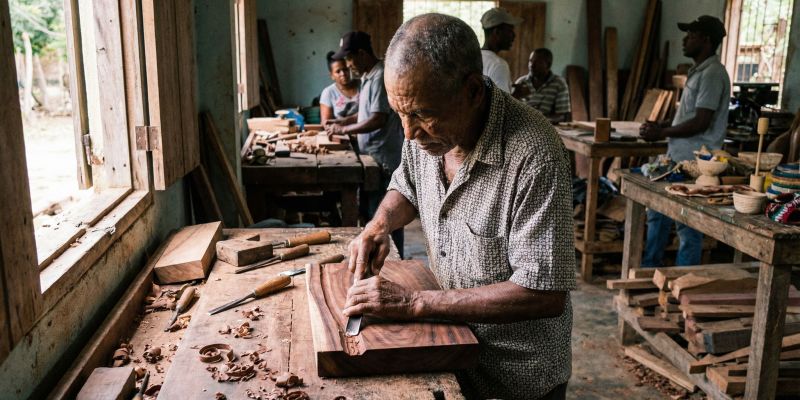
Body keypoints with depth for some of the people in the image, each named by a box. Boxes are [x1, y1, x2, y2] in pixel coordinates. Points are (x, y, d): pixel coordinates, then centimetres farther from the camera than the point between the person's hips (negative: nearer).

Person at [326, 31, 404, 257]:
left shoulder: (380, 77, -17)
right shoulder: (368, 77, 14)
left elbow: (378, 119, -23)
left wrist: (344, 130, -13)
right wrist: (344, 121, 11)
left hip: (384, 161, -10)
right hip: (374, 158, 10)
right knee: (373, 214, 16)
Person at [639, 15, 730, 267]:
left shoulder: (712, 74, -15)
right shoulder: (698, 72, 17)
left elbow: (701, 123, -21)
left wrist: (662, 133, -13)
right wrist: (661, 127, 9)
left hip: (694, 163, -11)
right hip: (678, 157, 11)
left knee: (688, 226, -1)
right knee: (657, 213, 18)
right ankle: (649, 268, 31)